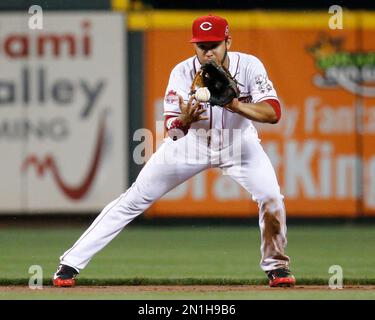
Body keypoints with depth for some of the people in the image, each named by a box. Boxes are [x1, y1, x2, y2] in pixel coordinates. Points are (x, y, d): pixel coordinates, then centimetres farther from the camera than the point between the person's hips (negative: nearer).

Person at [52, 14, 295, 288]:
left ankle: (275, 265, 6)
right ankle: (70, 264, -2)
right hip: (191, 140, 0)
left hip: (237, 142, 0)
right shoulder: (183, 72, -24)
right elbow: (172, 131, -29)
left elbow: (273, 113, -35)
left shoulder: (249, 66, -24)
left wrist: (235, 105, -50)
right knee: (135, 199, -5)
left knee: (271, 197, -20)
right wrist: (184, 119, -52)